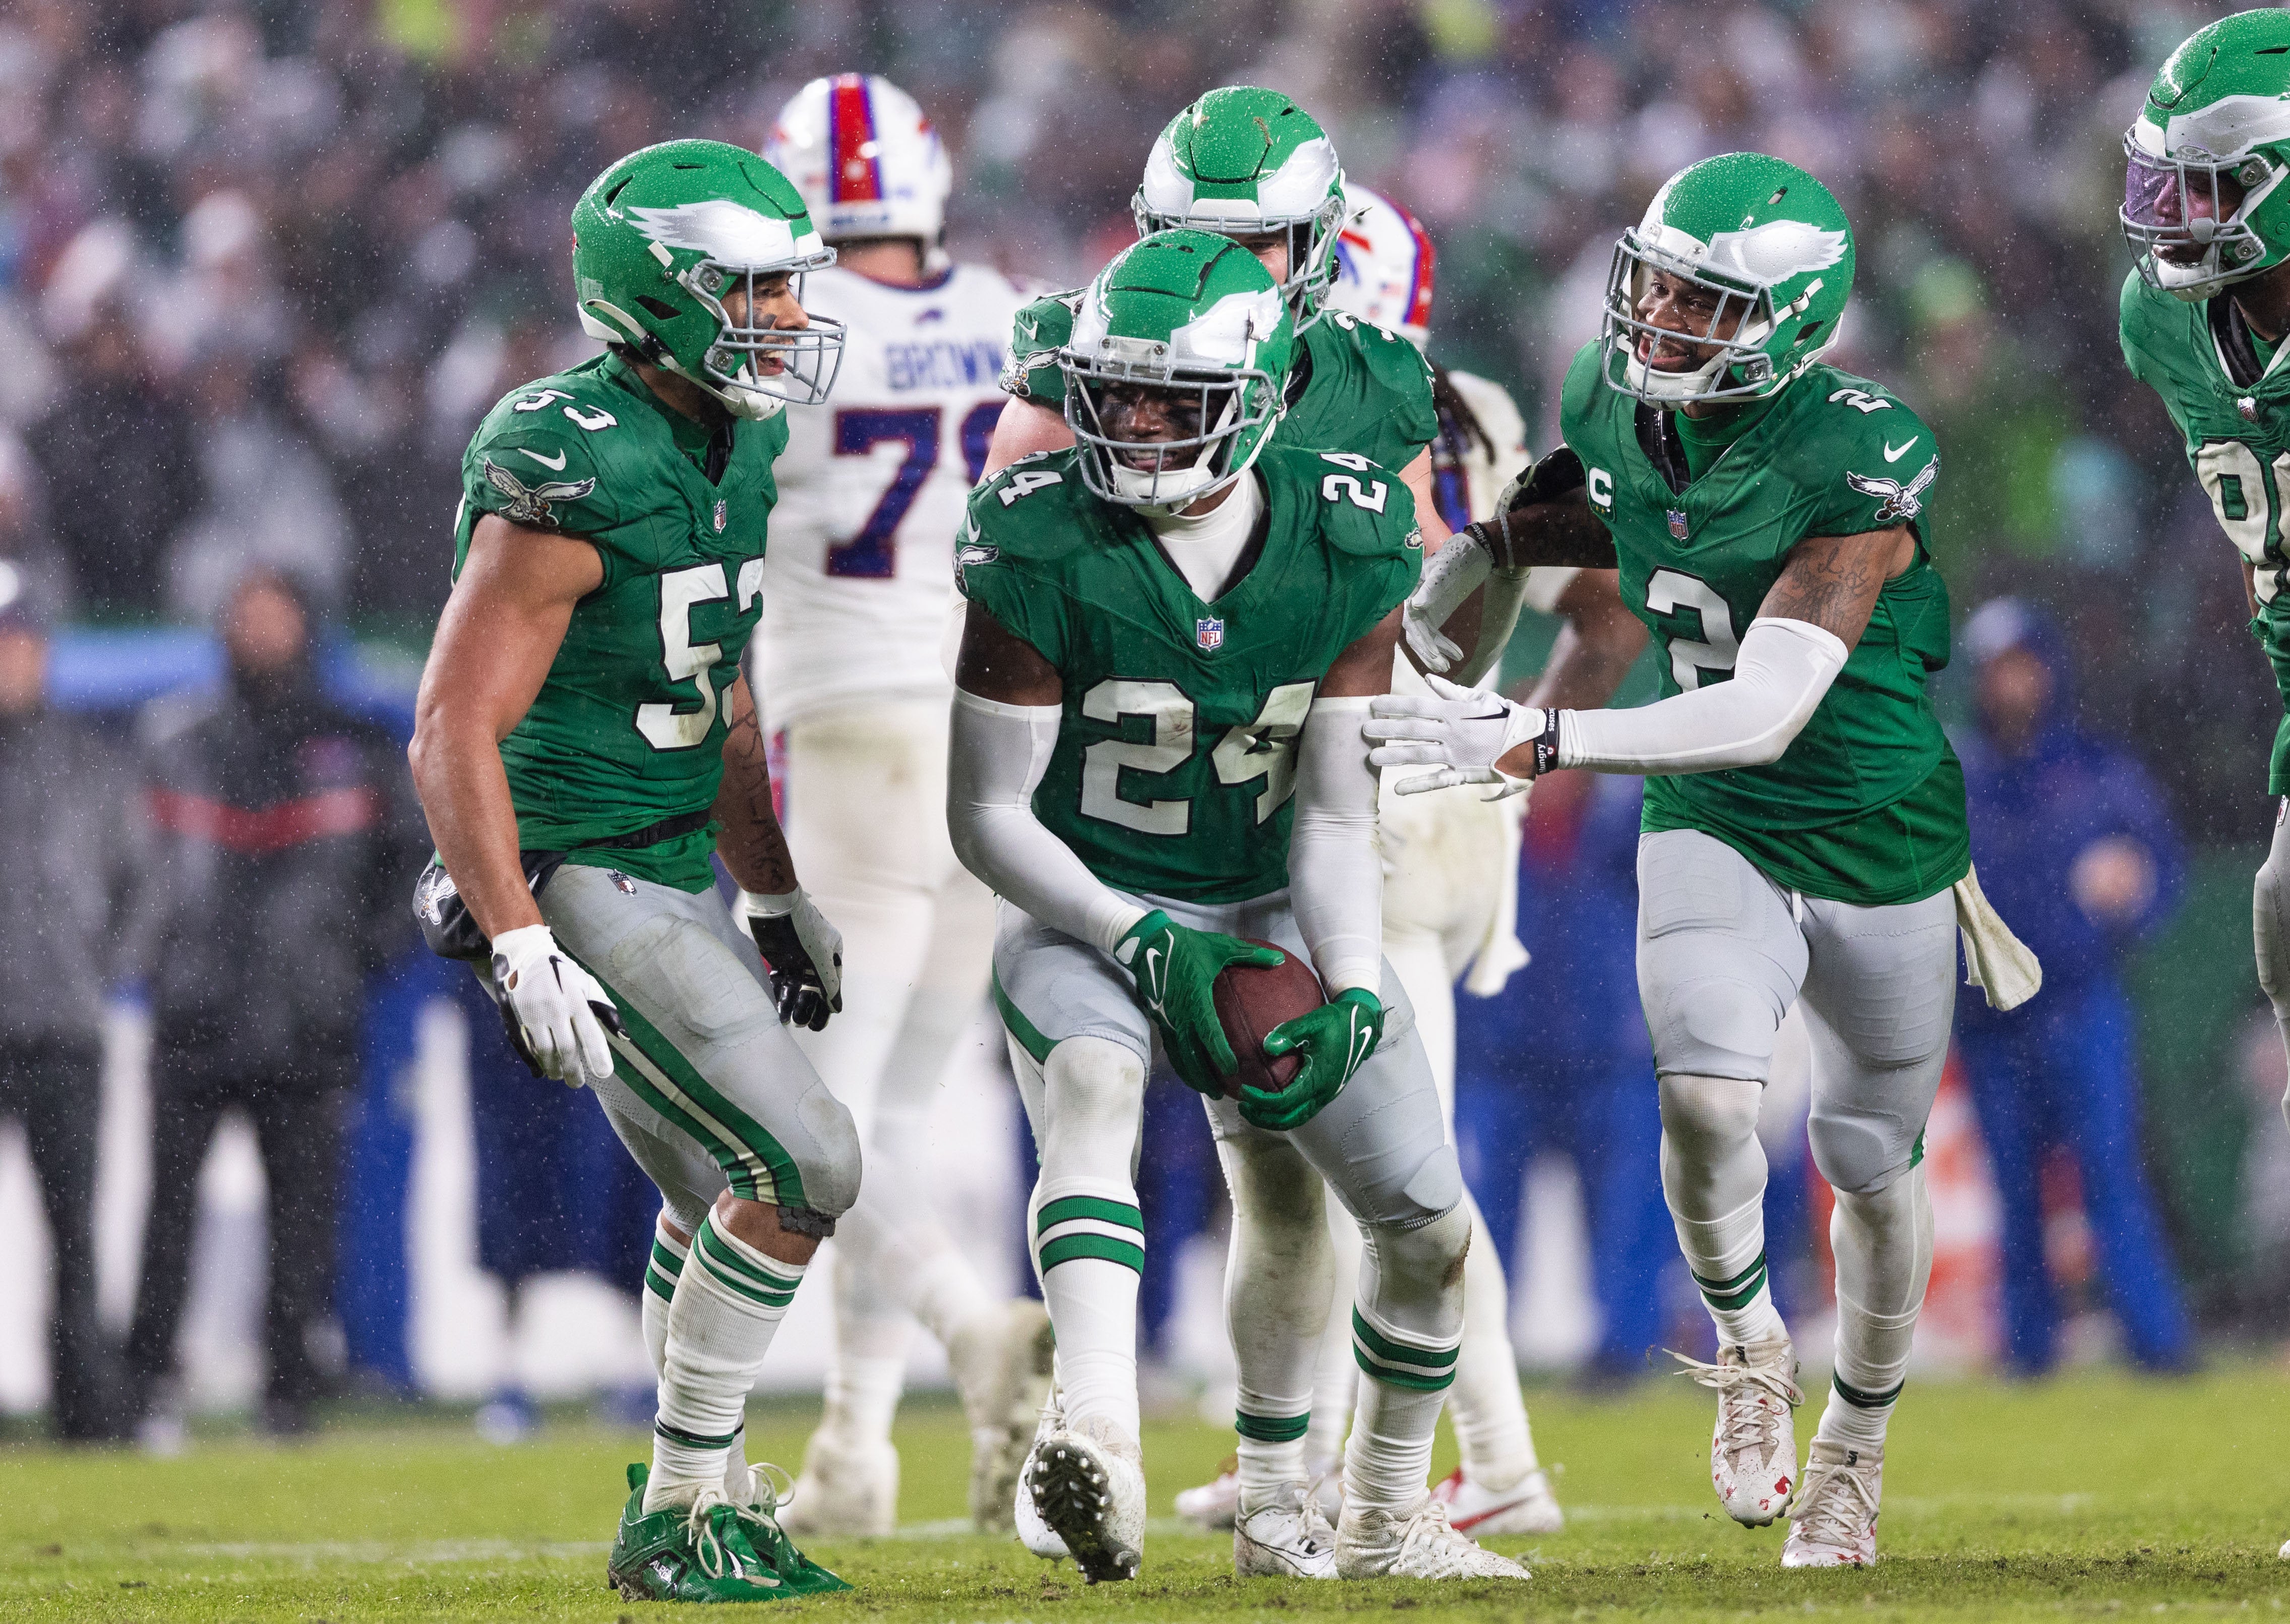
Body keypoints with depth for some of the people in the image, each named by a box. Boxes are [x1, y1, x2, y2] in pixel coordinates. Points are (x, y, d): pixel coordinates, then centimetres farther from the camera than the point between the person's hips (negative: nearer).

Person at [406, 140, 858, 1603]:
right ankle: (683, 1514, -3)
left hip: (676, 870, 9)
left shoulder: (732, 450, 6)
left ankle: (695, 1501, 33)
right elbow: (455, 732, -23)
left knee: (723, 1199, 18)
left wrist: (778, 898, 22)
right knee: (803, 1165, -12)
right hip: (579, 886, -9)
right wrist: (521, 952, -27)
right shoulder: (574, 478, -23)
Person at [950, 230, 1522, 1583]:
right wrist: (1145, 947, -26)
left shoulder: (1343, 547, -13)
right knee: (1092, 1080, -37)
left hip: (1271, 907, 4)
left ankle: (1385, 1516, 30)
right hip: (1088, 904, -4)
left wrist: (1352, 990, -25)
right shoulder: (1043, 546, -20)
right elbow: (987, 812, -15)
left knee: (1428, 1227, 4)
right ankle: (1100, 1436, -55)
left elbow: (1337, 811, -10)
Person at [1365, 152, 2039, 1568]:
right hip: (1711, 828, 3)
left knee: (1872, 1169, 11)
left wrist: (1540, 741, -41)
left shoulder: (1858, 463, -28)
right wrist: (1481, 554, 7)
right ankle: (1746, 1341, 6)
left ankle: (1857, 1445, 36)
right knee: (1706, 1094, -23)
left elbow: (1766, 711, -35)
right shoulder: (1614, 397, -9)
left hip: (1877, 838, -3)